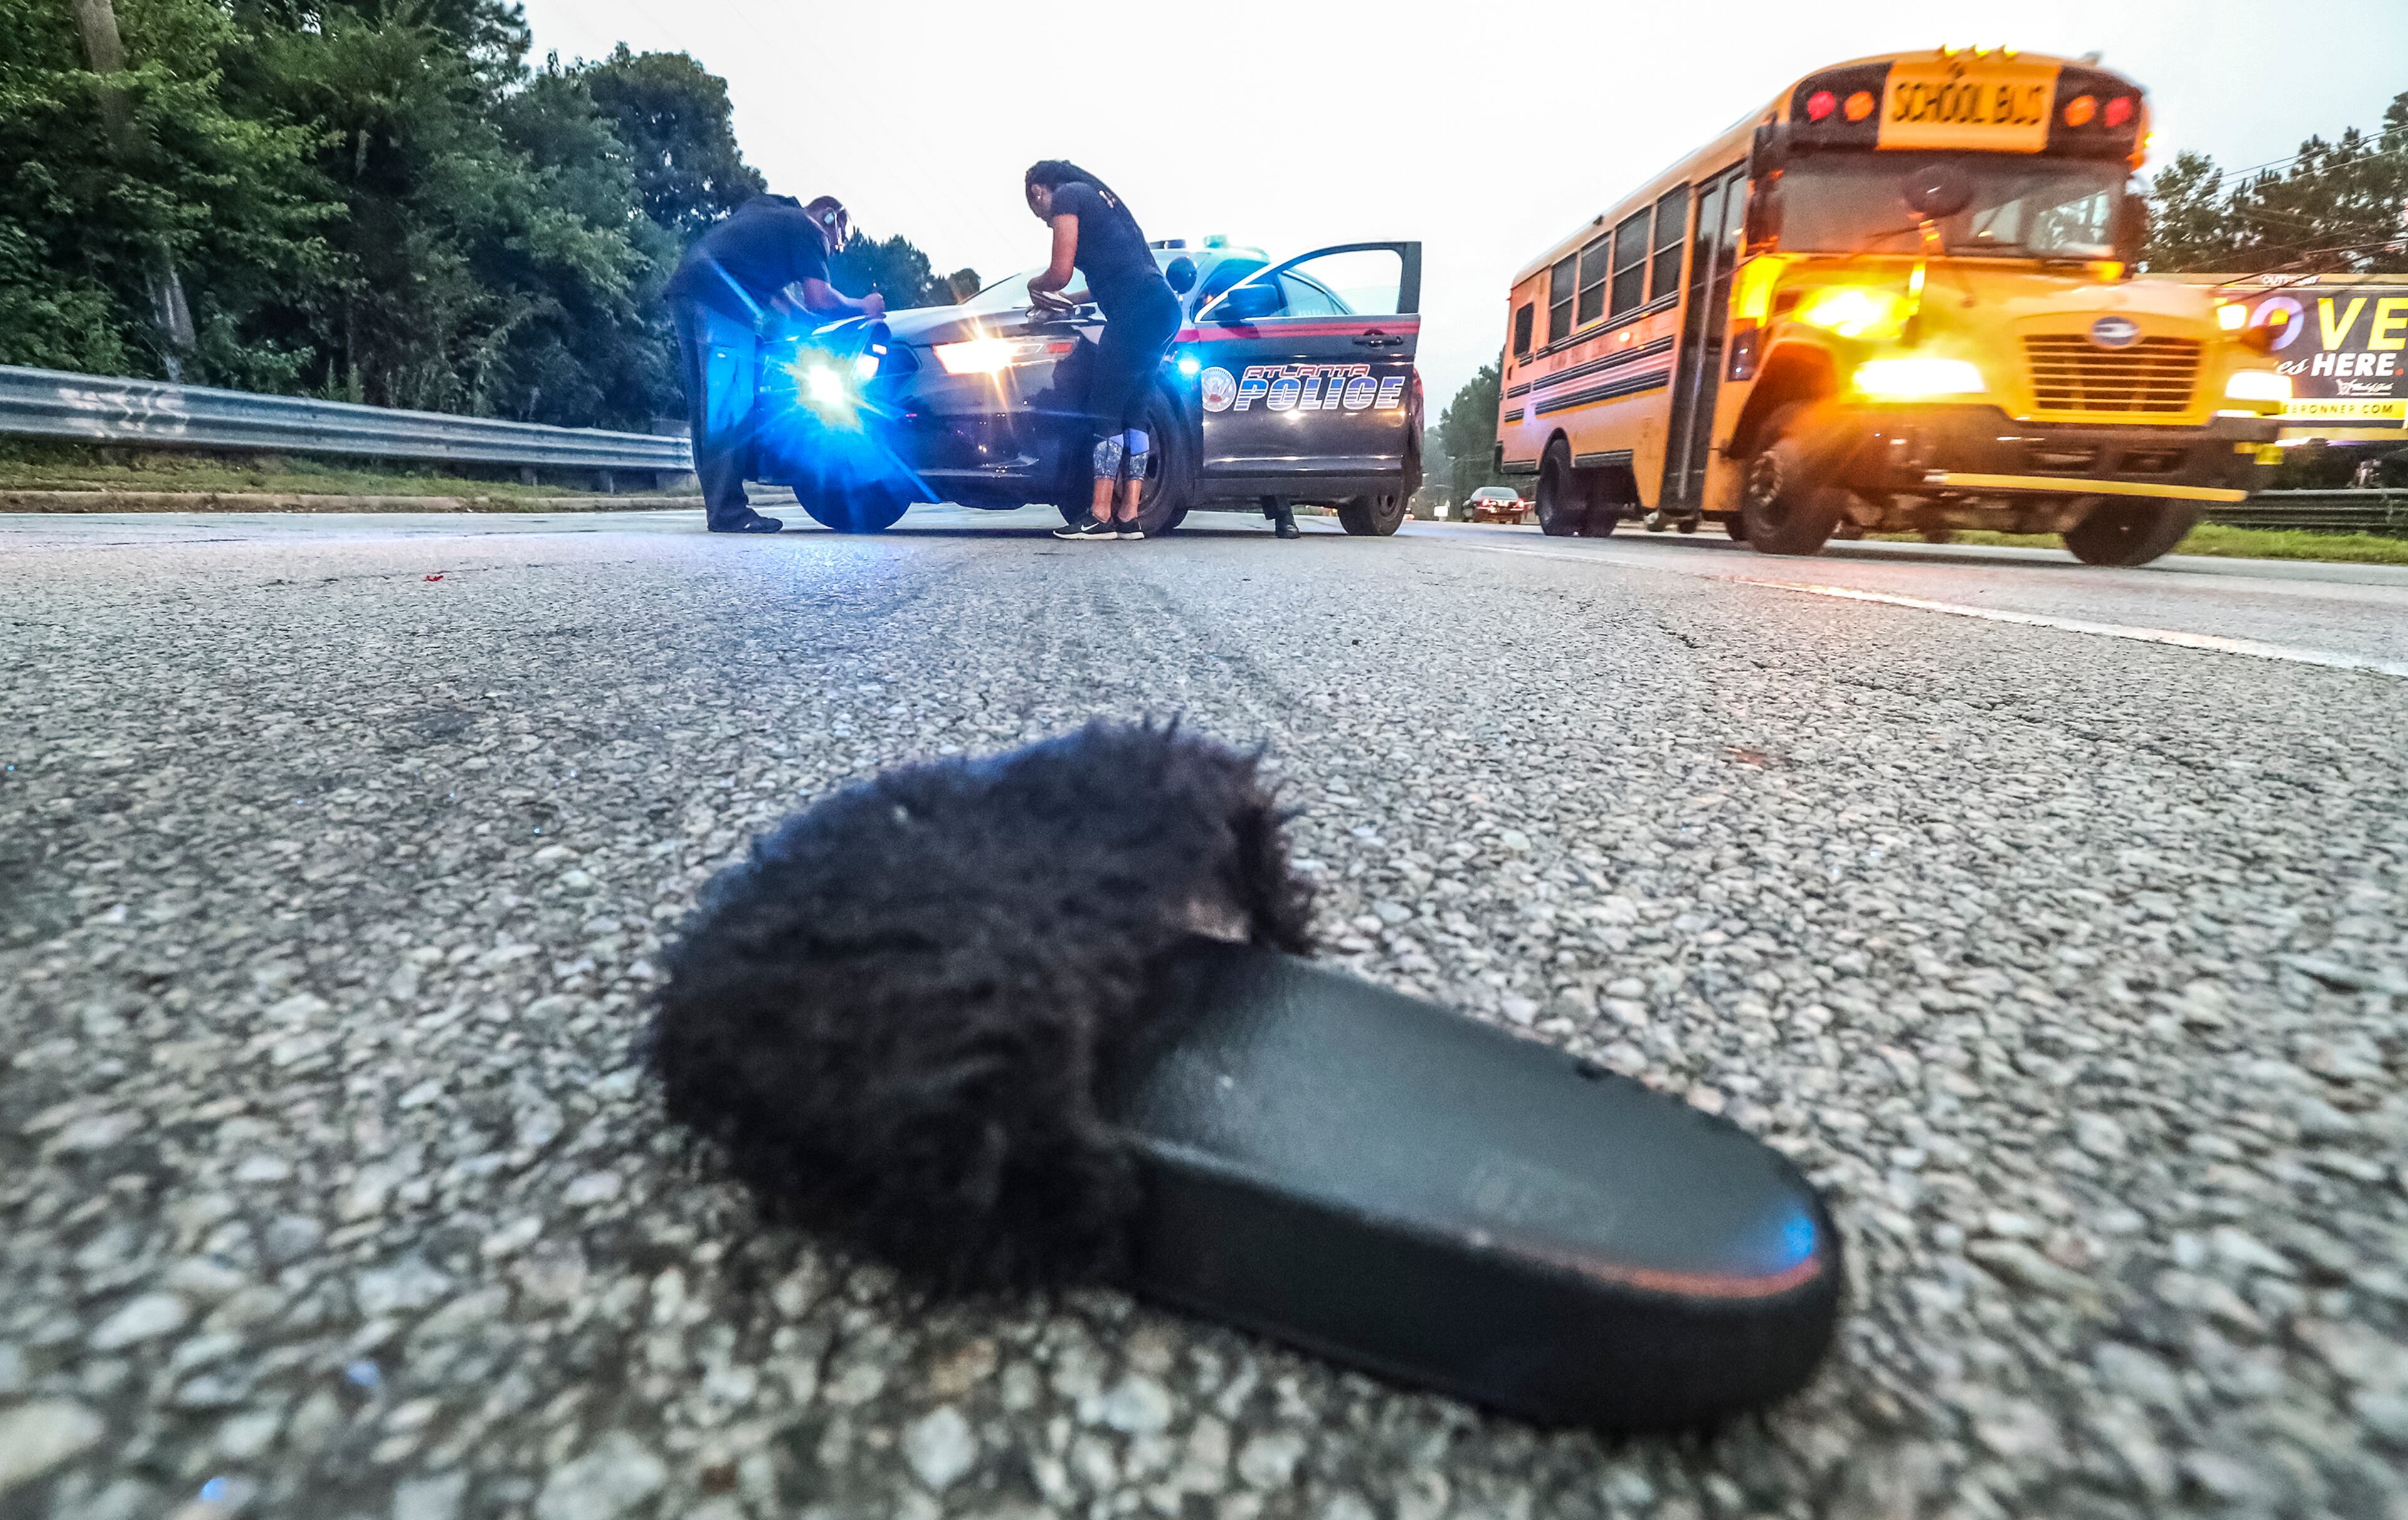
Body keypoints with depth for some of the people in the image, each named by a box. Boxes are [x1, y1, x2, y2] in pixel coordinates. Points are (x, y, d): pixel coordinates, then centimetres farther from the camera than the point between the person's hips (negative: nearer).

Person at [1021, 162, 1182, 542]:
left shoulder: (1065, 197, 3)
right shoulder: (1096, 195, 31)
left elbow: (1060, 273, -5)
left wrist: (1034, 285, 16)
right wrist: (1065, 301, 37)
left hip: (1137, 311, -9)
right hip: (1164, 307, 9)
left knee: (1105, 411, -7)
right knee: (1132, 409, 8)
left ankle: (1100, 517, -8)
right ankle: (1130, 517, 6)